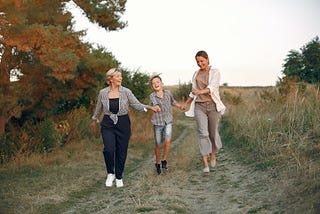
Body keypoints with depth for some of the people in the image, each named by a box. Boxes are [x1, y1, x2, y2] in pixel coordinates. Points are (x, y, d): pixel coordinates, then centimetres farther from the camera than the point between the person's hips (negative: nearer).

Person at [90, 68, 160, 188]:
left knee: (121, 152, 4)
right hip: (108, 124, 0)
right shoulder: (103, 93, 0)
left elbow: (137, 104, -7)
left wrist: (149, 108, -23)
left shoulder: (126, 92, -4)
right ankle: (110, 173, 7)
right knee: (109, 149, -17)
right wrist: (94, 121, 27)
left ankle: (119, 177, 24)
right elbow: (99, 108, 16)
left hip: (123, 124, 0)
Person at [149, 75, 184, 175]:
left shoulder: (168, 93, 0)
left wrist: (180, 106, 8)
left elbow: (173, 102, 21)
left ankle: (164, 161, -1)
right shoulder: (152, 96, -10)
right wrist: (156, 107, -52)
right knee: (158, 145, 8)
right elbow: (155, 103, -31)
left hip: (168, 122, 1)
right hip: (157, 123, -1)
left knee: (167, 141, -20)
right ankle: (157, 163, 30)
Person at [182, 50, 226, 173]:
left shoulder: (215, 72, -2)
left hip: (213, 105, -2)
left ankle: (213, 153, 38)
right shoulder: (196, 74, 12)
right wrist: (186, 104, 21)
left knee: (213, 133, 6)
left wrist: (200, 92, -38)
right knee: (202, 133, -12)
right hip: (200, 106, 2)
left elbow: (212, 87, -19)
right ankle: (205, 164, -12)